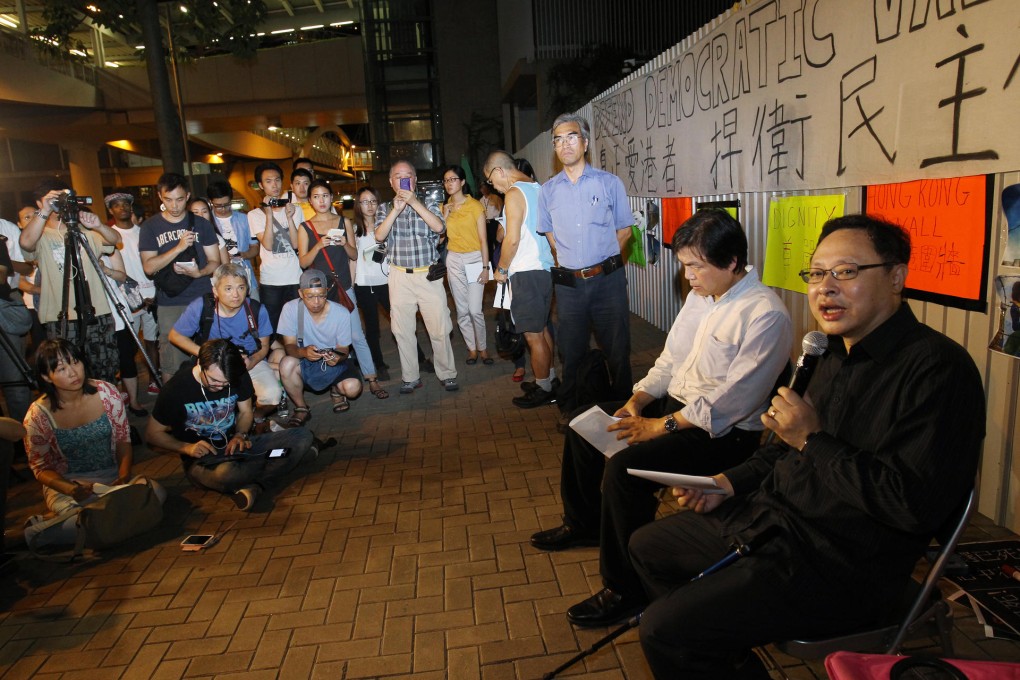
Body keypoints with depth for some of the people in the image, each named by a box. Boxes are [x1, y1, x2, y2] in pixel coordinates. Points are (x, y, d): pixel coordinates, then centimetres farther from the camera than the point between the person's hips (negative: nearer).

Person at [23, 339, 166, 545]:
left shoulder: (107, 393, -5)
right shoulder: (38, 416, -9)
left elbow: (124, 441, 3)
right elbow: (41, 468, -2)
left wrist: (124, 476, -14)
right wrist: (70, 489, -22)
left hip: (112, 476, 4)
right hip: (66, 483, -4)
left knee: (156, 492, -27)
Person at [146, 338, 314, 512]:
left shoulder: (239, 377, -4)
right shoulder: (176, 388, -13)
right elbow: (153, 434, -2)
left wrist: (240, 435, -9)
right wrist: (186, 447, -18)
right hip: (202, 458, -4)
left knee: (303, 436, -16)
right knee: (226, 475, -43)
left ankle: (255, 488, -27)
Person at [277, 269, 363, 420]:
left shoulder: (342, 313, -16)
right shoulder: (290, 309, -16)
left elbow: (344, 349, -8)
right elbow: (289, 345, -13)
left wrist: (337, 357, -34)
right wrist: (303, 352, -38)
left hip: (333, 363, 0)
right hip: (304, 363, 0)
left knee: (353, 388, -29)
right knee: (287, 363, -34)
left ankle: (336, 390, 12)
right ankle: (301, 408, -7)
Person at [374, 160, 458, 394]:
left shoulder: (428, 205, 7)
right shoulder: (386, 209, 10)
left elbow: (439, 227, -13)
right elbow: (379, 236, -7)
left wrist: (414, 202, -18)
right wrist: (396, 210, -15)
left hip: (429, 275, -1)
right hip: (400, 276, 2)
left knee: (440, 328, -2)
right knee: (402, 330, 5)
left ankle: (447, 374, 12)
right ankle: (411, 378, 18)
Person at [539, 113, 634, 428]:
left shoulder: (609, 183, 0)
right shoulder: (548, 190, 7)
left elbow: (624, 229, 8)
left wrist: (600, 257, 4)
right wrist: (570, 258, 11)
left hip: (607, 279, -2)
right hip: (568, 282, 2)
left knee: (617, 347, 6)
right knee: (571, 351, 12)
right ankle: (569, 408, 26)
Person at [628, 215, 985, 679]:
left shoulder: (936, 368, -19)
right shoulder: (838, 353, 9)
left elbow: (915, 505, -26)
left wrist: (813, 440, -20)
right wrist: (729, 483, 7)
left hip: (838, 565, -9)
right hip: (769, 518, 9)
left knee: (664, 629, -18)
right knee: (647, 547, 19)